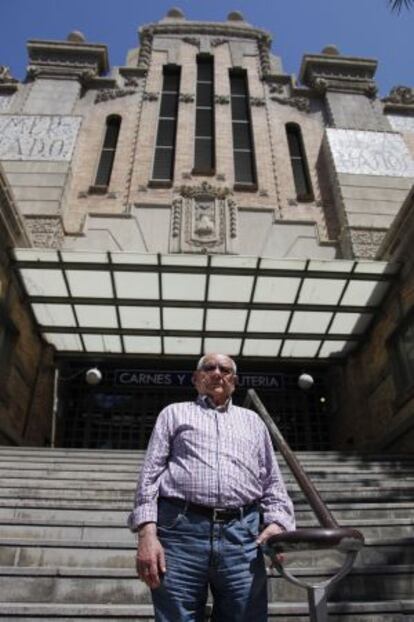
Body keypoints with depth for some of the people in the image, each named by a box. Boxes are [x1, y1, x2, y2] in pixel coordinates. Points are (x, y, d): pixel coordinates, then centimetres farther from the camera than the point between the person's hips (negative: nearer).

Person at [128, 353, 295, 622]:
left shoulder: (253, 421, 24)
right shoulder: (175, 413, 18)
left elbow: (273, 481, 19)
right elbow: (150, 473, 9)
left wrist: (277, 523, 0)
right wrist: (147, 532, -4)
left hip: (242, 535, 2)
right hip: (181, 530, -1)